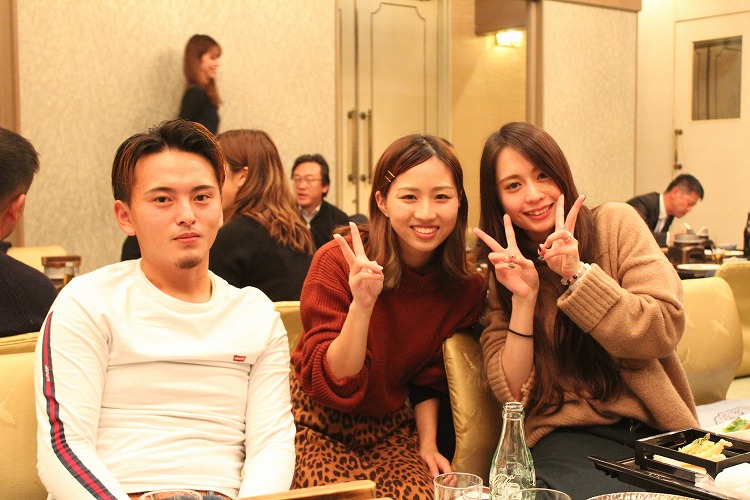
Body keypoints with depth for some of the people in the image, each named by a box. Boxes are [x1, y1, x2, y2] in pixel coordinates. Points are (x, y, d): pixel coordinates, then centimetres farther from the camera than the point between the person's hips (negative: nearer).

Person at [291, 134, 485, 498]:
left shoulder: (466, 287, -7)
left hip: (387, 430, 3)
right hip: (318, 425, -3)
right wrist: (361, 305, -35)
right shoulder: (337, 262, -18)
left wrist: (427, 443, -2)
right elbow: (331, 384, -22)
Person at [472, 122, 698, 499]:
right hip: (567, 437, -2)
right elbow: (511, 393, -1)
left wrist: (577, 273, -16)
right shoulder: (499, 274, 7)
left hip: (653, 427, 2)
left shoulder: (615, 224, 3)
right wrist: (523, 298, -13)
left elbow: (664, 330, -7)